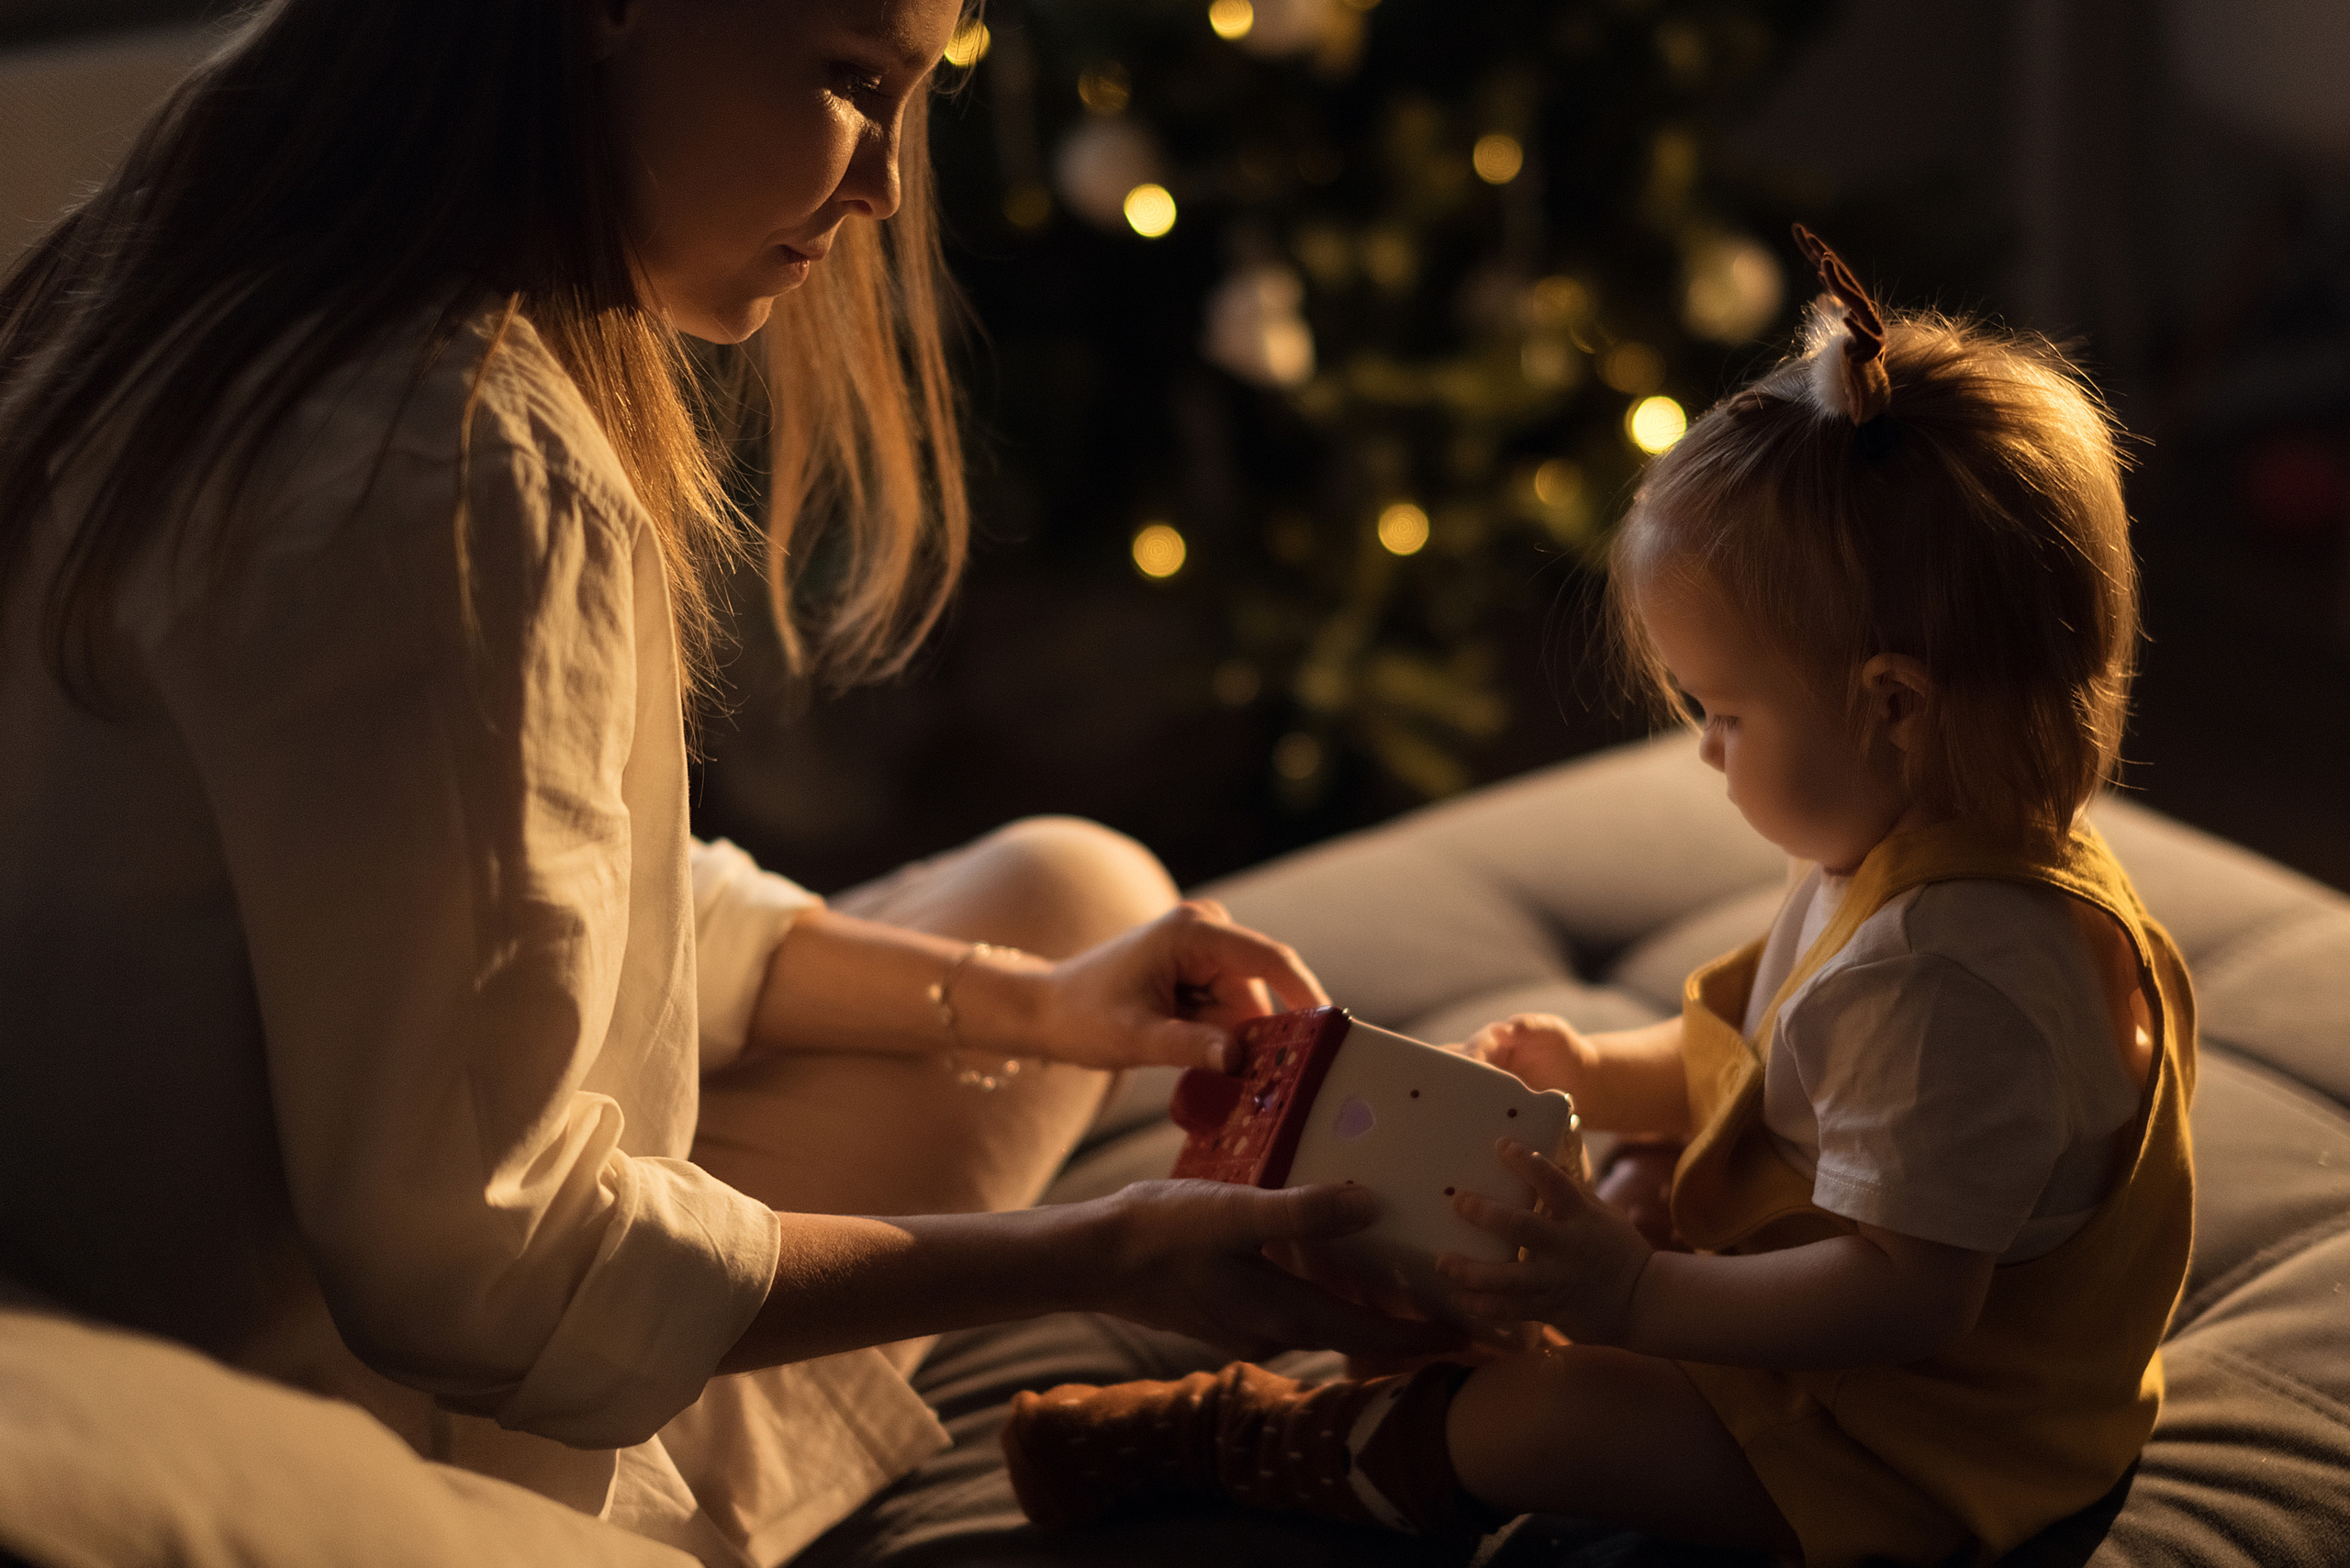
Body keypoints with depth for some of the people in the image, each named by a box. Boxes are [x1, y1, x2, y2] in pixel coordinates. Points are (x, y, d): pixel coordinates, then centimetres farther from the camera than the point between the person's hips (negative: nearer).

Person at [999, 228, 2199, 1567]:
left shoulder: (1955, 977, -34)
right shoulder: (1906, 852, 1)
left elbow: (1908, 1295, -34)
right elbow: (1760, 1058, 18)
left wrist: (1645, 1300, -35)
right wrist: (1601, 1074, 5)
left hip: (1918, 1452, -11)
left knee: (1538, 1425, -16)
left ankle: (1232, 1438, 1)